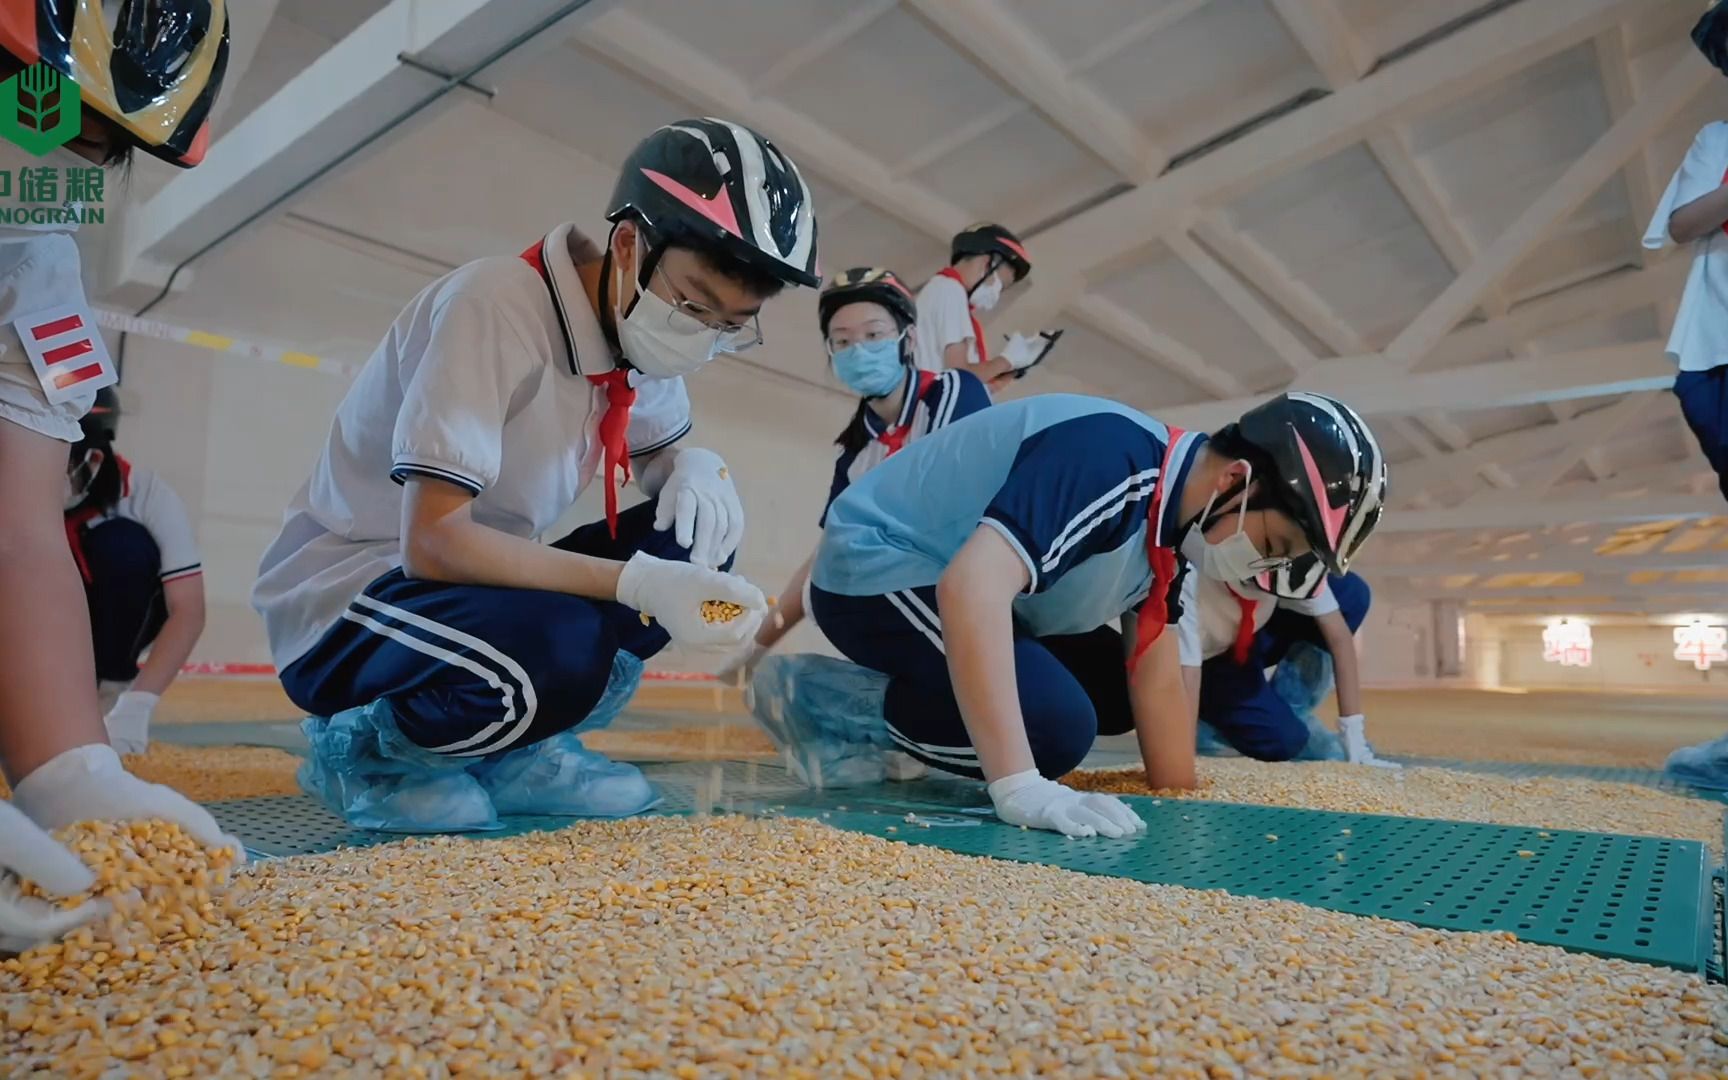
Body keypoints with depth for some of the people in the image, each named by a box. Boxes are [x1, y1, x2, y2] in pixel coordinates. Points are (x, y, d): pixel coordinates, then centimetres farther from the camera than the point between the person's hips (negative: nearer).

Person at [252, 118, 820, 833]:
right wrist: (638, 583, -37)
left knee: (695, 540, -9)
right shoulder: (497, 307, -25)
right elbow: (431, 542, -30)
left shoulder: (643, 324, -3)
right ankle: (363, 745, -4)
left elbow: (664, 450, 13)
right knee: (556, 649, -35)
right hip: (335, 599, -7)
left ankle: (513, 751, 0)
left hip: (473, 581, 8)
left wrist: (698, 467, -12)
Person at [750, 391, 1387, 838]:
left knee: (1115, 695, 8)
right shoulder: (1113, 462, -27)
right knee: (1056, 724, -24)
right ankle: (824, 702, -8)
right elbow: (971, 587, -39)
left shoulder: (1172, 514, 2)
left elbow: (1155, 678, 6)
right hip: (876, 570, -10)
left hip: (952, 580, 10)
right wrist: (1020, 787, -41)